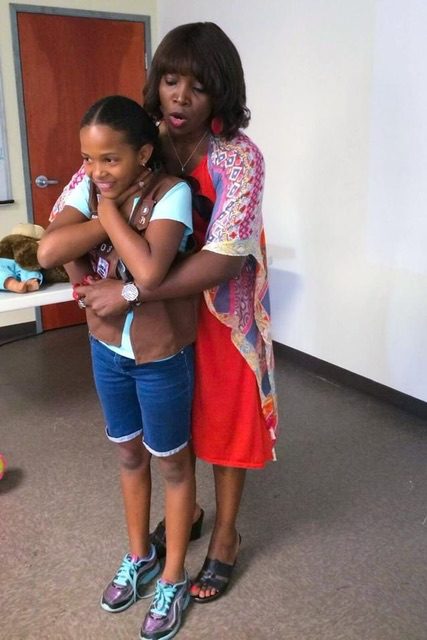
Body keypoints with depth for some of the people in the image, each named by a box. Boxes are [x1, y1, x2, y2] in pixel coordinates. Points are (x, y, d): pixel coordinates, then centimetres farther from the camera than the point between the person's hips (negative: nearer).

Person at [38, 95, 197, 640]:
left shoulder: (171, 193, -21)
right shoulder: (89, 186, -5)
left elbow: (148, 272, -37)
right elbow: (48, 252, -20)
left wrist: (109, 208, -25)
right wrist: (108, 214, -25)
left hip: (162, 354, -5)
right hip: (107, 346, 6)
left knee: (170, 462, 13)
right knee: (129, 454, 21)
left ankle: (173, 579, 33)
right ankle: (139, 556, 45)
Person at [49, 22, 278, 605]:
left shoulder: (239, 158, -21)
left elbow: (224, 258, -30)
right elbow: (70, 206, -1)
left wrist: (128, 294, -32)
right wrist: (85, 274, -16)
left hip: (222, 313, -4)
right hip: (159, 311, 5)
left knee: (226, 419, 11)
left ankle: (225, 535, 34)